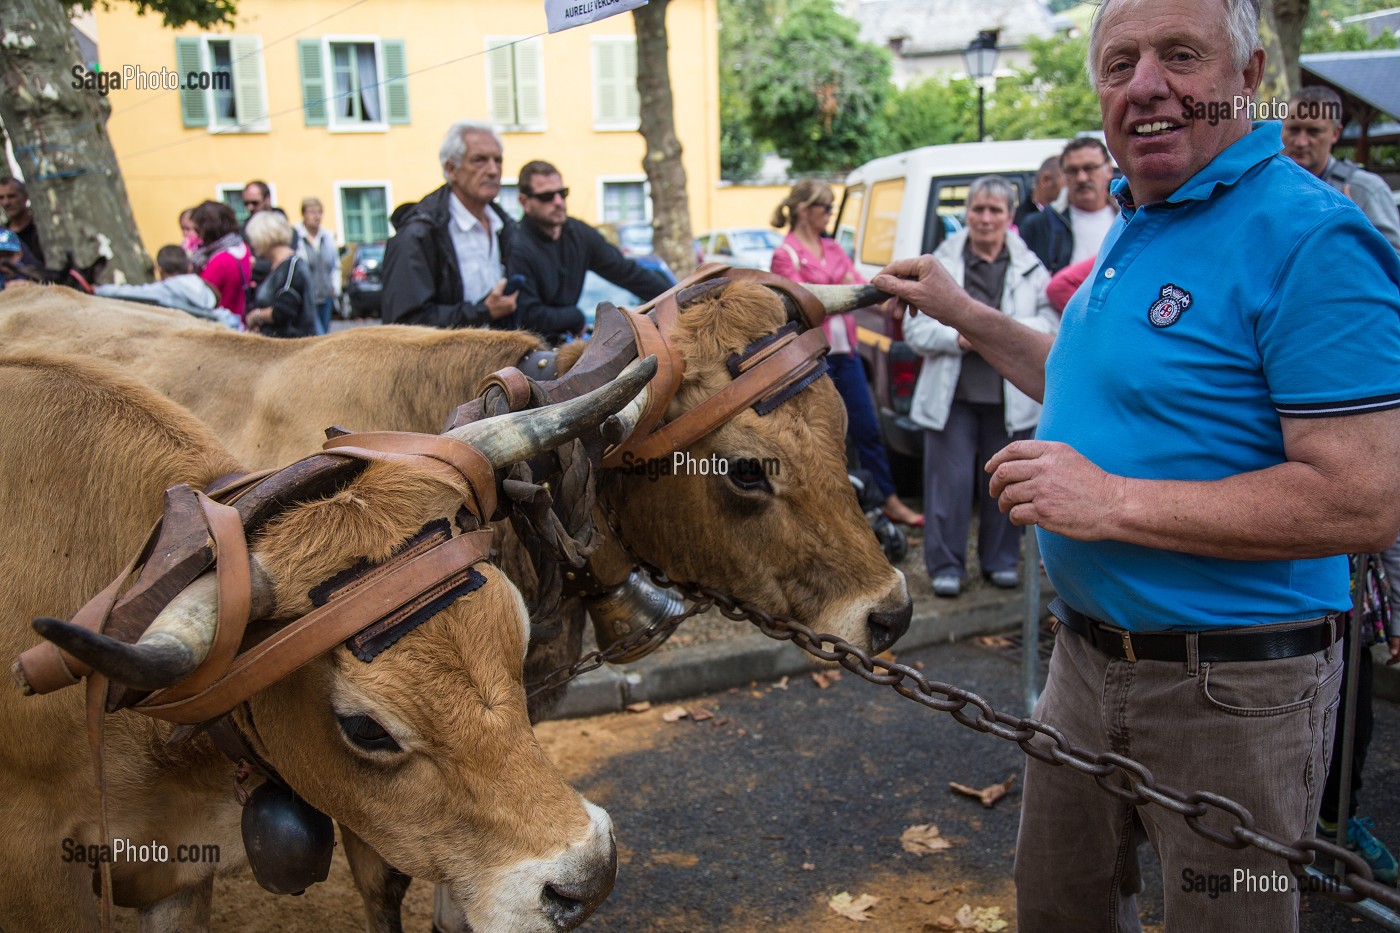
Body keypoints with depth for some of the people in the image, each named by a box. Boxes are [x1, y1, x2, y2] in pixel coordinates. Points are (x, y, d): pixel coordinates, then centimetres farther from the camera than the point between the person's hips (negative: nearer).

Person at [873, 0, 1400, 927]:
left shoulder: (1307, 239, -20)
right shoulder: (1134, 226, 7)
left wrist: (1114, 501, -25)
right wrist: (963, 313, 16)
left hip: (1230, 688, -8)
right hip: (1089, 656, 8)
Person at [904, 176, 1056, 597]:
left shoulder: (1029, 266, 5)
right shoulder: (940, 263, 4)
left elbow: (1052, 322, 0)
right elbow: (915, 328, 1)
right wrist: (958, 338, -16)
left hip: (1011, 396, 1)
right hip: (952, 394, -1)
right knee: (949, 482, 2)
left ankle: (1001, 561, 27)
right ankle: (946, 565, 14)